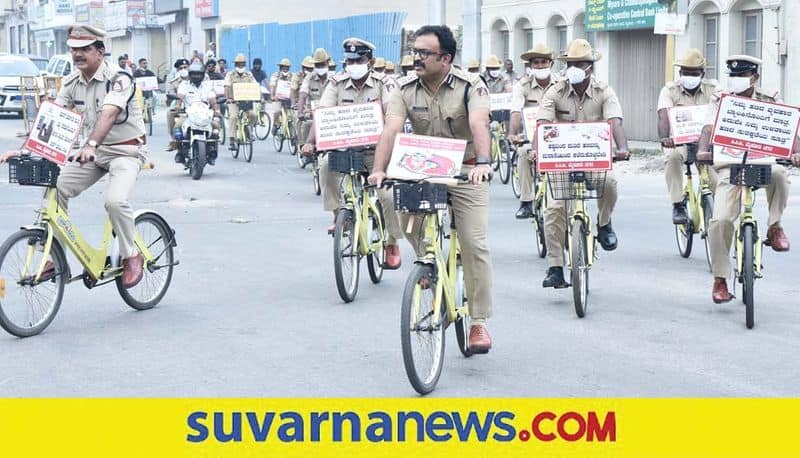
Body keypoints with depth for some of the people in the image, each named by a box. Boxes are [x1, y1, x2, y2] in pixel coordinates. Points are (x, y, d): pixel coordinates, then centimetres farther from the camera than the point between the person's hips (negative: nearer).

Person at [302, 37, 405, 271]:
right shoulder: (337, 84, 0)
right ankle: (338, 215, -13)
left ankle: (392, 244, 7)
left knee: (388, 194, -15)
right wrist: (310, 142, -26)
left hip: (375, 149, -1)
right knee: (326, 164, -30)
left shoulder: (384, 85, -6)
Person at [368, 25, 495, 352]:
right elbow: (391, 129, -19)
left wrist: (483, 162, -49)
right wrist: (379, 169, -35)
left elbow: (479, 125, -31)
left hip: (465, 171, -3)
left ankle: (479, 322, 2)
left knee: (474, 244, -9)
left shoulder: (470, 86, -14)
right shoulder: (406, 89, -6)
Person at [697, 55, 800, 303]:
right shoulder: (720, 100, 5)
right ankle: (720, 279, -2)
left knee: (779, 173, -37)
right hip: (730, 165, 0)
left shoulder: (770, 100, 5)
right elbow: (708, 128, -10)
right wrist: (703, 150, -31)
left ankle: (774, 227, -14)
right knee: (720, 220, -17)